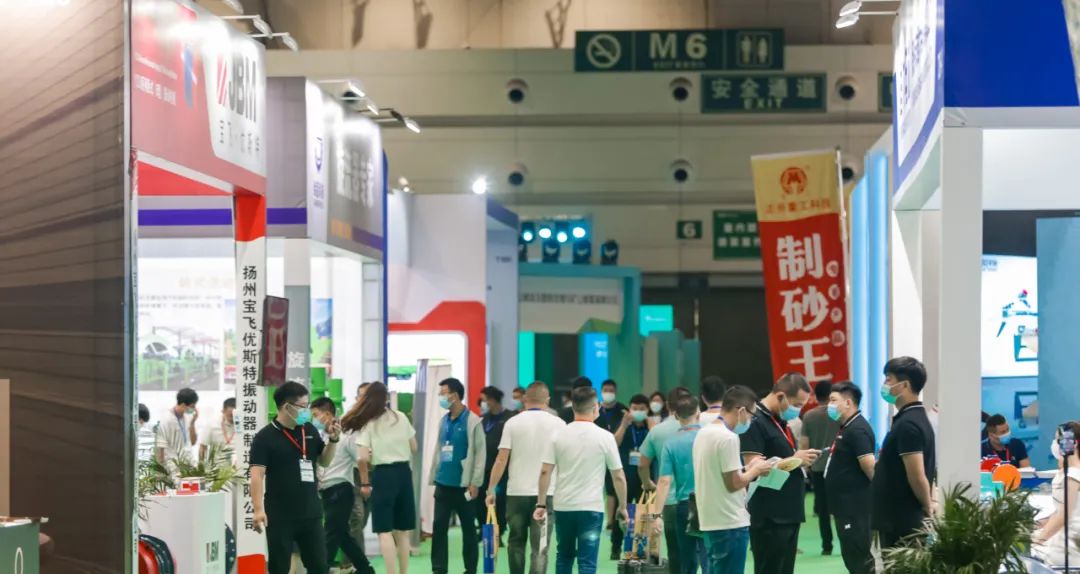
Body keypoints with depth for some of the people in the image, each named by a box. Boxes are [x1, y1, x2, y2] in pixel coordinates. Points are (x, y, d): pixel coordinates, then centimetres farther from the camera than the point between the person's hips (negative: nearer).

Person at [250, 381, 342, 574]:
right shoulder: (265, 437, -10)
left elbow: (324, 461, 18)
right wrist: (258, 509, -26)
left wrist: (333, 440, -1)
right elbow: (257, 474, -16)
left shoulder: (310, 431, 7)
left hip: (310, 513, 5)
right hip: (279, 516, -5)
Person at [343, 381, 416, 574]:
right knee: (402, 530, 12)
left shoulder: (367, 424, -4)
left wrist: (373, 456, 9)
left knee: (384, 531, -4)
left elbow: (364, 458, -12)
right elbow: (414, 448, 11)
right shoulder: (401, 417, 6)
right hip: (403, 472, 4)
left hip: (383, 475, -4)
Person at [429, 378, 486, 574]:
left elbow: (480, 453, -10)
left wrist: (475, 483, -14)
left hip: (463, 485, -5)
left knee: (468, 529, 5)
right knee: (438, 527, 1)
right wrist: (434, 477, 9)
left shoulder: (473, 421, -8)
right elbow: (438, 450, 14)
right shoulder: (444, 421, 10)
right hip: (444, 484, 5)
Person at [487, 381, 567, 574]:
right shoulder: (558, 424, 0)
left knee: (516, 543, 16)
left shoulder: (512, 423, 0)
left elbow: (501, 460, -4)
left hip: (516, 492, 1)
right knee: (539, 548, -3)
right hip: (546, 493, -1)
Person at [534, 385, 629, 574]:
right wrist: (622, 506, 9)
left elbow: (545, 472, -2)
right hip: (591, 508, -3)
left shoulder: (559, 435, 0)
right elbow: (618, 476, -2)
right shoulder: (605, 437, -5)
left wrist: (541, 504, 4)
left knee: (564, 557, 18)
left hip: (563, 506, 3)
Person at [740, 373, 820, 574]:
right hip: (769, 518, -9)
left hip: (789, 514, 9)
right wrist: (794, 459, -17)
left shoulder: (781, 422, 17)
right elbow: (753, 467, -20)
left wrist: (802, 459, 3)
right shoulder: (755, 422, -13)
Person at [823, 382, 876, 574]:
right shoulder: (845, 428, 15)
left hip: (855, 506, -10)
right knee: (851, 556, 14)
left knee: (859, 557, -8)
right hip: (845, 504, 10)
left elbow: (870, 467, -21)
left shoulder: (857, 430, -17)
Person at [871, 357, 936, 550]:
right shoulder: (915, 418, 14)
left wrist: (928, 510, -8)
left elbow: (917, 477, -21)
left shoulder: (907, 424, -17)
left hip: (901, 522, -10)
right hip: (898, 519, 10)